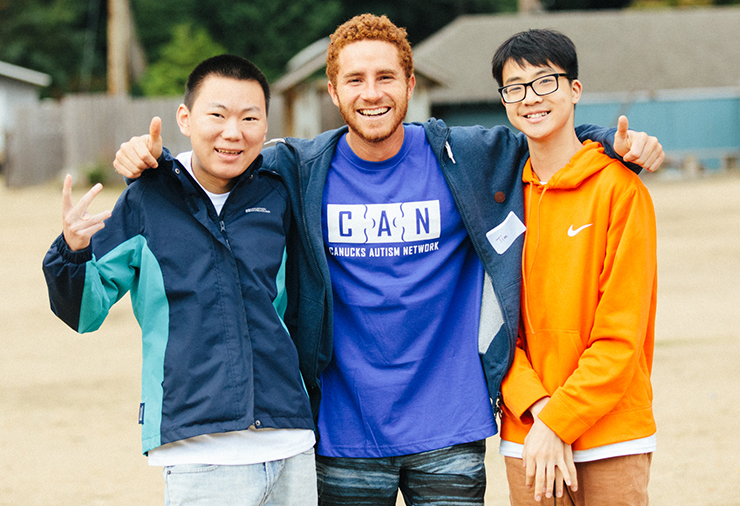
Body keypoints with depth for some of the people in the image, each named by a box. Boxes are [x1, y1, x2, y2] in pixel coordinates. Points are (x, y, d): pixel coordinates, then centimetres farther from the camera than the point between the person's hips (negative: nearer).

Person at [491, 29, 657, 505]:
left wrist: (558, 423, -14)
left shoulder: (619, 188, -6)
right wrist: (537, 407, -11)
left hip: (612, 439, -3)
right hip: (526, 435, 3)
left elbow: (621, 333, -9)